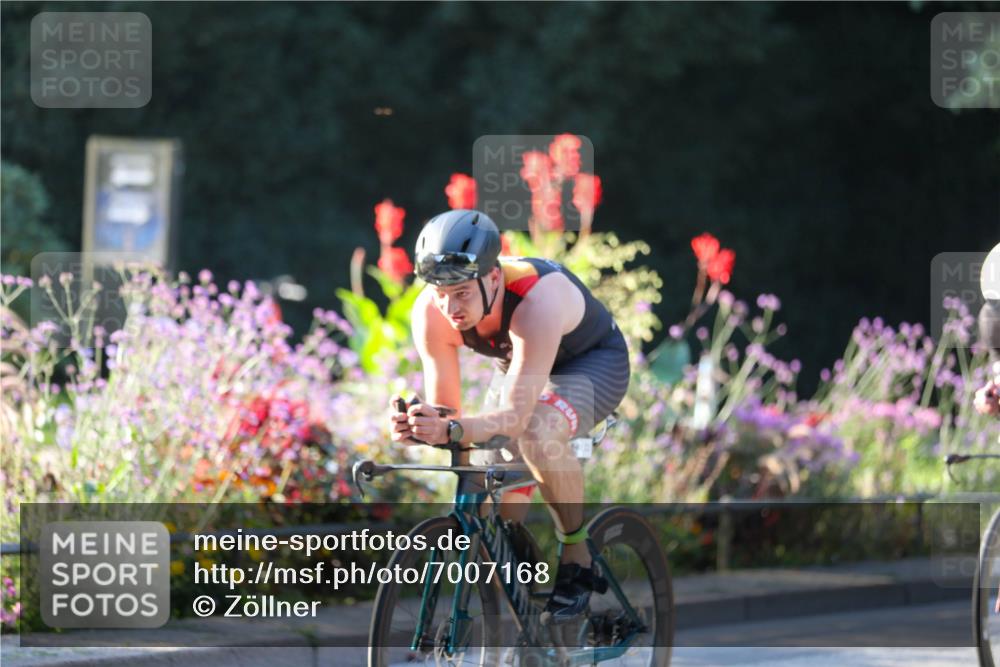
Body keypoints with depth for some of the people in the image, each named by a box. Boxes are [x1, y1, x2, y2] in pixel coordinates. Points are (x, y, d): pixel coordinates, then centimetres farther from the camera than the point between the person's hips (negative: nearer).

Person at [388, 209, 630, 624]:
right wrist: (418, 429, -47)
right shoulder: (431, 312, -26)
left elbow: (514, 416, -46)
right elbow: (444, 411, -23)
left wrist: (452, 430, -64)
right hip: (523, 370, 6)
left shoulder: (536, 301, -42)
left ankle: (577, 556, -18)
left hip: (594, 362, -6)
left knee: (538, 435, -36)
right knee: (504, 513, -3)